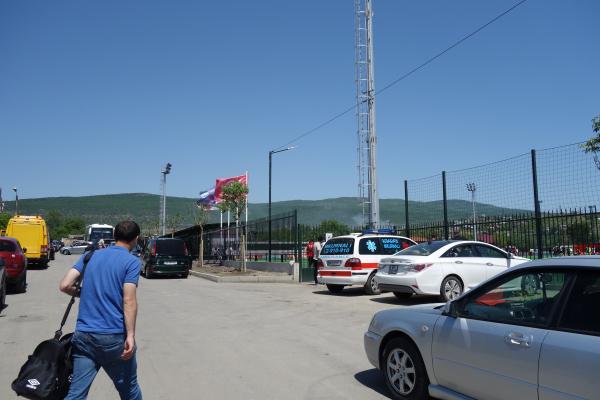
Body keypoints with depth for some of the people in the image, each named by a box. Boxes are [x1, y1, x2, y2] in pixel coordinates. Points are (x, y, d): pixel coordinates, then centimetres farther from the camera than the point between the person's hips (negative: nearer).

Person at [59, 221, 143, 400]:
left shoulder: (90, 255, 8)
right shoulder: (132, 261, -6)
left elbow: (65, 286, 2)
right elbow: (129, 301, -16)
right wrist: (131, 336, -16)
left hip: (83, 335, 4)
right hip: (114, 337, -4)